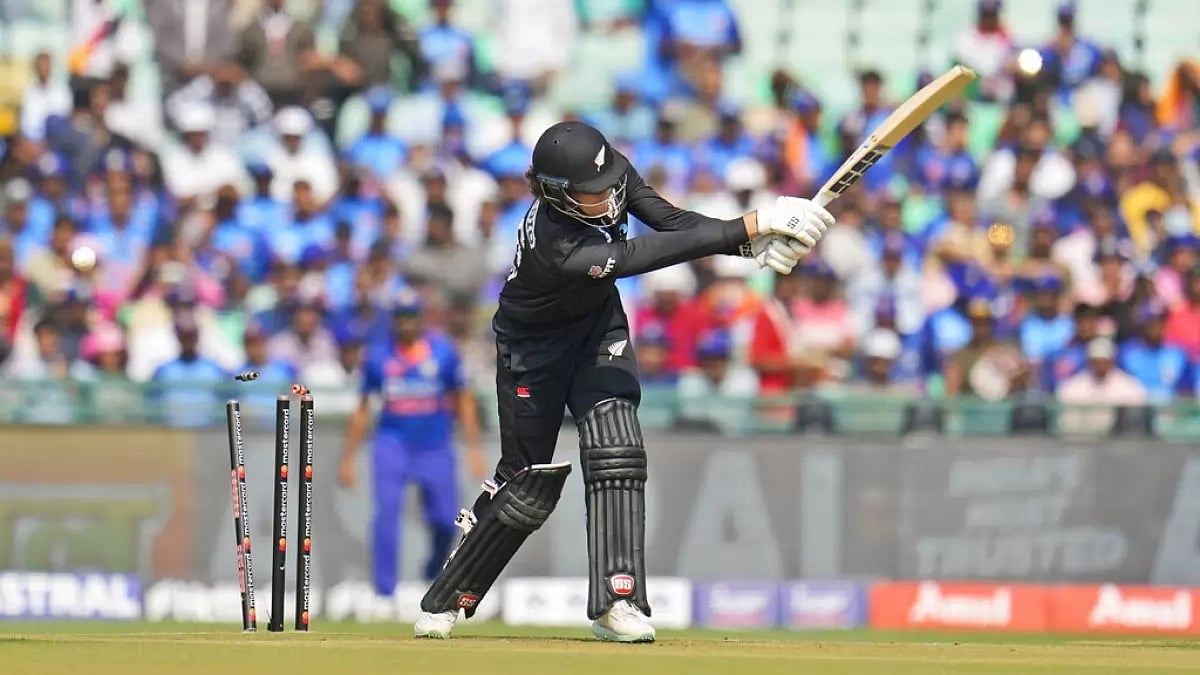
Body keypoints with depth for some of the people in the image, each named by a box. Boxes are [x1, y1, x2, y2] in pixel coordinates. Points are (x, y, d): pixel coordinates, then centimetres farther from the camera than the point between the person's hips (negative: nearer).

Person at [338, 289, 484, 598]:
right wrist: (348, 459, 7)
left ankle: (434, 576, 28)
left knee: (445, 521, -2)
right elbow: (363, 409, 8)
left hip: (435, 448, 0)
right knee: (387, 510, -19)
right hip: (393, 444, 0)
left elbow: (463, 399, 5)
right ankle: (384, 592, -17)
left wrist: (474, 448, 0)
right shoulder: (379, 356, 1)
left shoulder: (444, 352, -2)